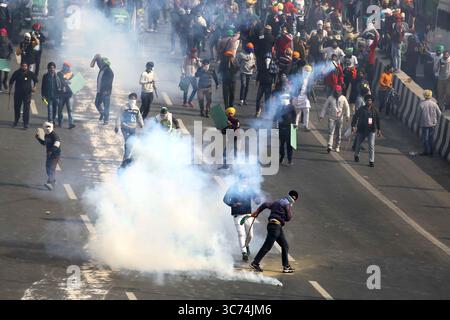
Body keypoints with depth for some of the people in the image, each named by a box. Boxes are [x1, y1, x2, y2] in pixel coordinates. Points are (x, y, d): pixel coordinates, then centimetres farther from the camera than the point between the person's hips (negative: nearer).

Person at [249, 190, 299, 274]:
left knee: (285, 246, 12)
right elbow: (288, 218, -5)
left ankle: (286, 267, 13)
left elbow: (266, 204, 8)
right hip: (275, 226, -10)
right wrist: (290, 210, 14)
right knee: (267, 246, -7)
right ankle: (255, 263, -5)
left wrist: (257, 212, 7)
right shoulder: (287, 204, -6)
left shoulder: (277, 202, 19)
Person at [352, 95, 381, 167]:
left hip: (371, 130, 0)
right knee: (358, 144, 16)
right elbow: (355, 117, -5)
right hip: (361, 130, 0)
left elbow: (377, 120, 11)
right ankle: (356, 155, 44)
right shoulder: (361, 109, -5)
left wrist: (379, 129, 12)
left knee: (371, 145, -10)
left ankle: (371, 161, -6)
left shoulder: (374, 110, 2)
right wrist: (353, 126, -17)